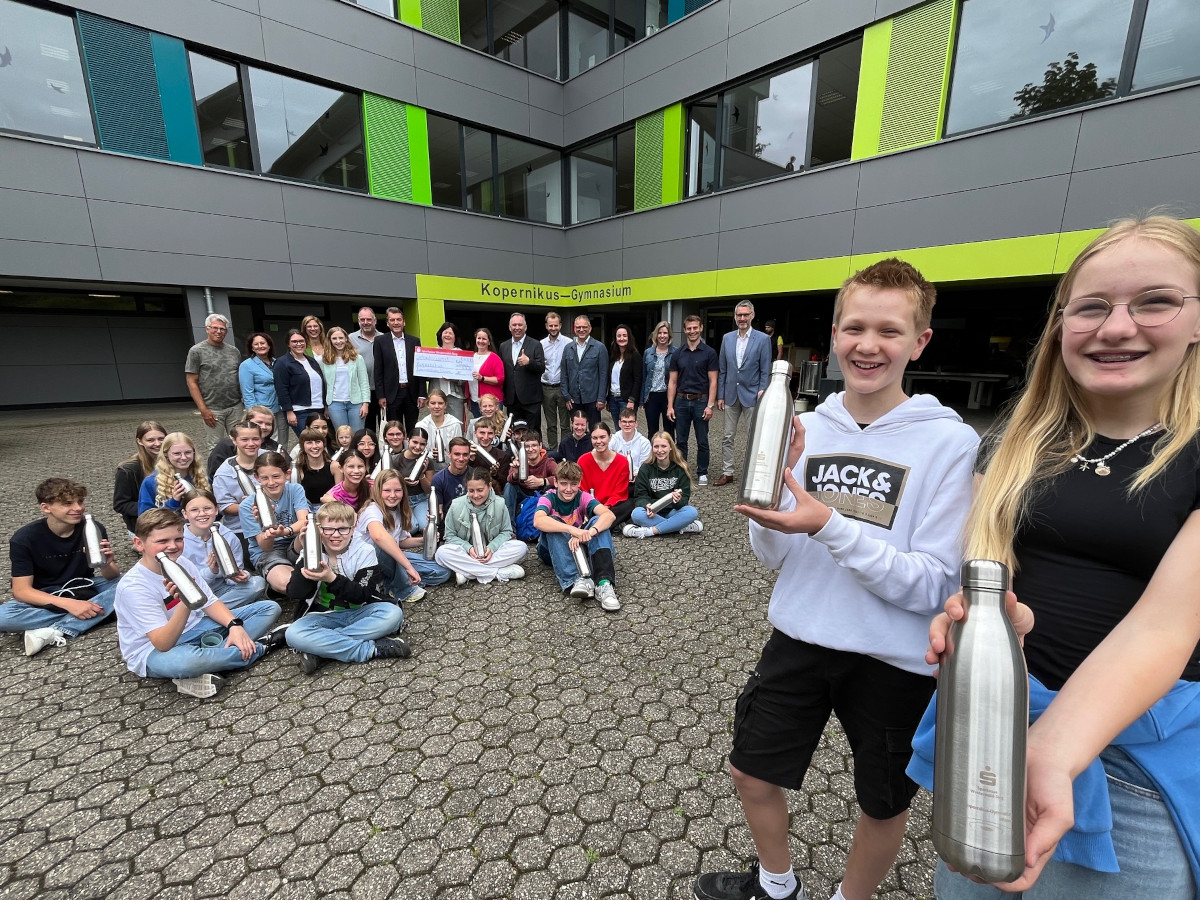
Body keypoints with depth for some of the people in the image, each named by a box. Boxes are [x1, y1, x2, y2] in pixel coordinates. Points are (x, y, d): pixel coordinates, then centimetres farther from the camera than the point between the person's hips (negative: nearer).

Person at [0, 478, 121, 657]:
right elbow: (21, 590, -19)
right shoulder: (24, 538, -17)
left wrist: (106, 566, -37)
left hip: (84, 590, 1)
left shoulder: (94, 529, -14)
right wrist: (68, 604, -34)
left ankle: (56, 632, -27)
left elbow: (112, 578, -12)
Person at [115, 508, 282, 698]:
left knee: (269, 608, -3)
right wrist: (185, 603, -45)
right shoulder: (132, 587, -21)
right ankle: (263, 645, -17)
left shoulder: (182, 563, -3)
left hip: (194, 630, 7)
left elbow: (210, 602, 1)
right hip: (154, 651, -6)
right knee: (182, 660, -44)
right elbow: (162, 643, -29)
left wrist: (235, 625, -17)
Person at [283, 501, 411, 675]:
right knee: (294, 634, -30)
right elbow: (295, 595, -14)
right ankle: (373, 649, -26)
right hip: (325, 616, 1)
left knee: (393, 613, -30)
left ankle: (320, 649, -25)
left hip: (359, 613, -1)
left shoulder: (364, 551, -10)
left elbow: (364, 596, -15)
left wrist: (332, 579, -30)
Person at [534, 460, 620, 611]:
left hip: (579, 546, 2)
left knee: (598, 521, -24)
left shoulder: (582, 497, -12)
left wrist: (589, 532, -50)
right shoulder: (548, 498, -16)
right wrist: (572, 529, -53)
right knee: (552, 522, -31)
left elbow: (609, 514, -30)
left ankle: (604, 582, -41)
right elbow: (538, 521, -40)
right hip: (554, 550, -2)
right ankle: (576, 580, -44)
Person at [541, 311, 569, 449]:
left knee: (565, 423, 4)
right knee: (550, 424, 13)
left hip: (563, 387, -3)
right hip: (546, 388, 3)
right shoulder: (541, 344, 6)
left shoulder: (568, 343, -5)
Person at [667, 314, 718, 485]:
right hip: (681, 401, 3)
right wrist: (670, 406, 0)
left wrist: (710, 405, -12)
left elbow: (713, 381, -4)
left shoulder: (709, 353, -2)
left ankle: (703, 472, 19)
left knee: (702, 441, 5)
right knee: (681, 440, 9)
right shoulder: (678, 354, 6)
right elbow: (672, 382, 7)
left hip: (700, 401, -2)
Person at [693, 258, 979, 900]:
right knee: (751, 775, 19)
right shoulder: (808, 428, -6)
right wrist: (772, 481, -21)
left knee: (883, 805, 23)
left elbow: (932, 586, -19)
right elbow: (771, 556, -3)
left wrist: (828, 525, -31)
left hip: (894, 662, -3)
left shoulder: (949, 442, -16)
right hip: (799, 639, 4)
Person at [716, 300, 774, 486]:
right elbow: (722, 370, 7)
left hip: (751, 395, -3)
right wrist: (720, 395, 4)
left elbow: (765, 371, -4)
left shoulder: (763, 339, -4)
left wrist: (762, 395, -10)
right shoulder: (727, 338, 6)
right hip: (731, 394, 4)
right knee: (728, 437, 8)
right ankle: (727, 473, 18)